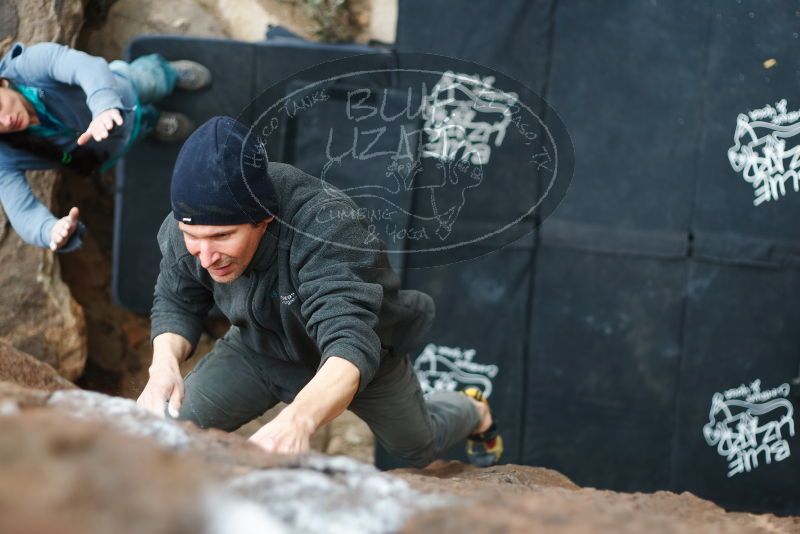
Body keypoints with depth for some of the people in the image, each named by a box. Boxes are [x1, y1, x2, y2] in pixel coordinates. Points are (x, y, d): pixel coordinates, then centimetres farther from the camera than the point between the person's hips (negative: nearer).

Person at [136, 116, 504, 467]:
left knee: (420, 448, 24)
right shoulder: (183, 230, -29)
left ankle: (474, 414, 59)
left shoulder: (327, 228, -45)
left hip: (360, 352, -2)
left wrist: (297, 420, -76)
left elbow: (350, 347, -56)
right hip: (257, 347, 3)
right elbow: (176, 305, -12)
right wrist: (164, 365, -36)